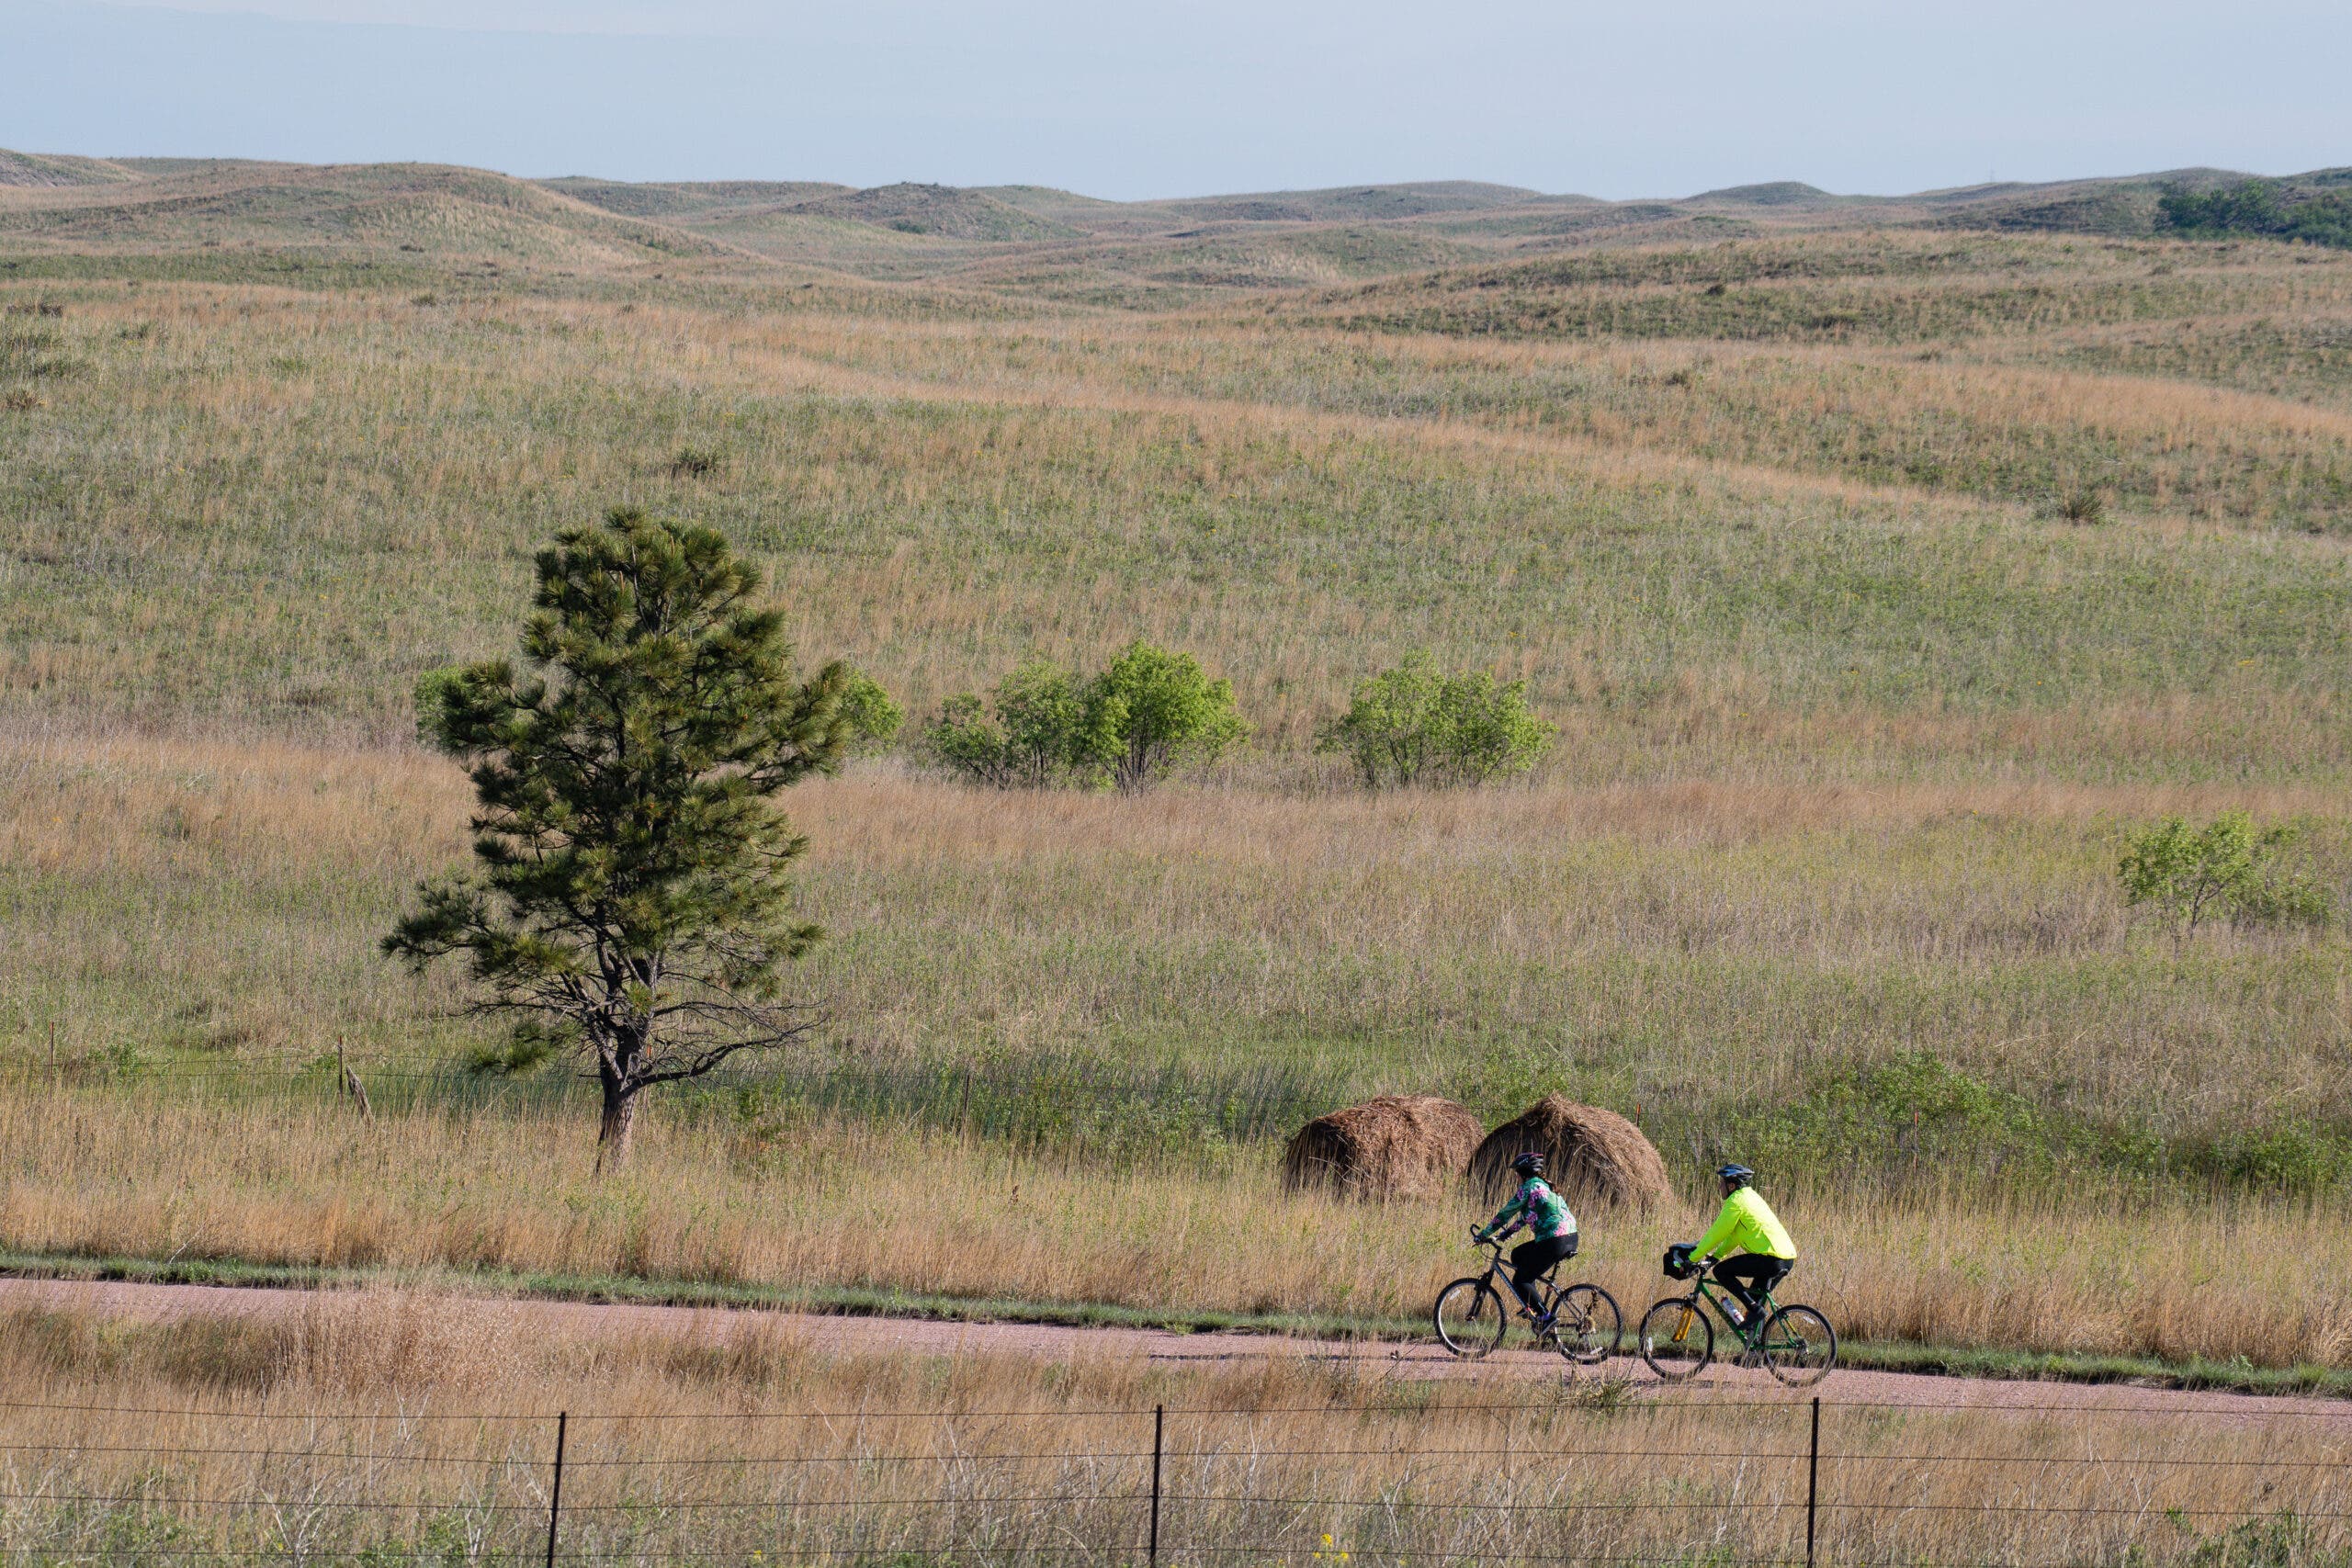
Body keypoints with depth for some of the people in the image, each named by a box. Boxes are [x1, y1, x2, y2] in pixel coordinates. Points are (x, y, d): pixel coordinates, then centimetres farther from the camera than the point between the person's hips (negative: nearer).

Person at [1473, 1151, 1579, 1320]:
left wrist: (1482, 1235, 8)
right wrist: (1503, 1235, 33)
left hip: (1554, 1242, -9)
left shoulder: (1529, 1187, -6)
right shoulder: (1544, 1186, 21)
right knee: (1518, 1255, 26)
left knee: (1519, 1281, 1)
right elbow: (1525, 1216, 31)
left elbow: (1505, 1214, -1)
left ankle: (1545, 1317, -7)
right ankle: (1531, 1306, 24)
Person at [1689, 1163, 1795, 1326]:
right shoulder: (1751, 1197, 23)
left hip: (1770, 1258, -9)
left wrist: (1693, 1258, 5)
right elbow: (1734, 1235, 30)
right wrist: (1715, 1256, 28)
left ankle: (1754, 1307, -10)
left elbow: (1717, 1233, -4)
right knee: (1757, 1296, 21)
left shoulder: (1735, 1202, -6)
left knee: (1721, 1271, -2)